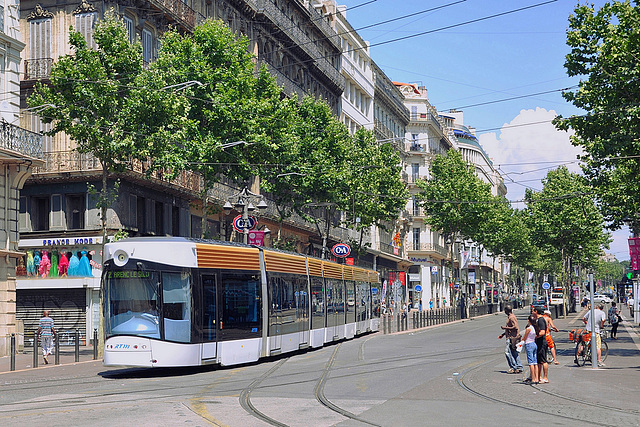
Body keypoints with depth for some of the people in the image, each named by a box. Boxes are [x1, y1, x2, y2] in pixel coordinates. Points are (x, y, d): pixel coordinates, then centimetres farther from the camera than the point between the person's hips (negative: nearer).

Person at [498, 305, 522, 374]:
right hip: (511, 337, 10)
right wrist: (503, 334, 24)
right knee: (515, 353, 11)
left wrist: (505, 327, -16)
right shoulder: (509, 317, 18)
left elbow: (515, 327, -23)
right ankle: (519, 367, 13)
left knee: (507, 351, -11)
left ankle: (513, 367, -9)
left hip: (512, 337, -10)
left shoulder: (511, 317, -14)